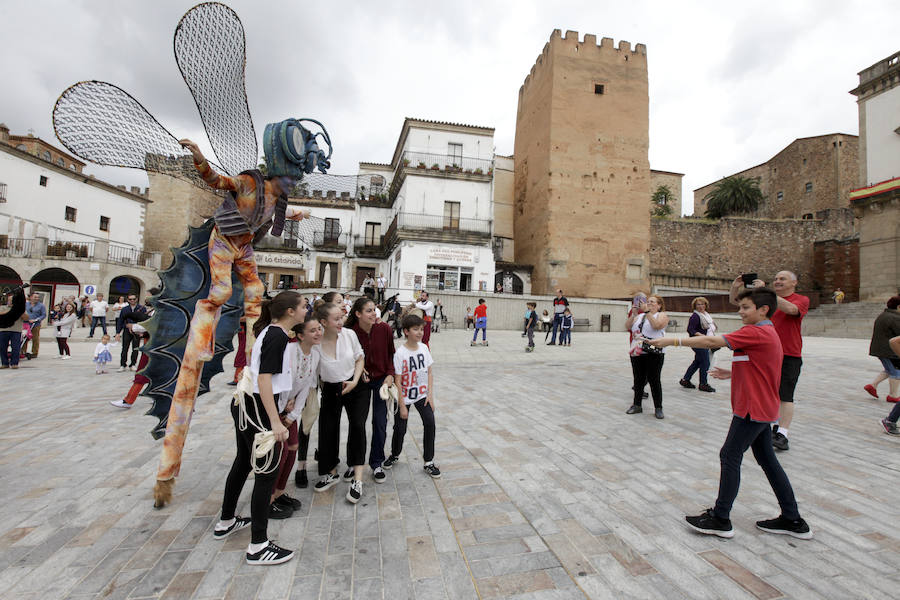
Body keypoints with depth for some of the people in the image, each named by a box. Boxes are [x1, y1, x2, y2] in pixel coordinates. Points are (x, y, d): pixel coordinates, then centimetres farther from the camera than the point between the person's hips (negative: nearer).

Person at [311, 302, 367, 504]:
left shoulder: (349, 334, -13)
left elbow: (360, 358, 0)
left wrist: (354, 381, -11)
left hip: (355, 387, 0)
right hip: (330, 390, 0)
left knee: (358, 426, -14)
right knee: (327, 430, 3)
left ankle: (357, 479, -7)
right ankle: (331, 473, 29)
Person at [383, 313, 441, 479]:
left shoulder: (424, 348, -4)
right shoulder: (400, 353, -17)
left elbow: (429, 372, 3)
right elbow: (398, 381, -14)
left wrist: (430, 395, -4)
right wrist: (402, 406, -13)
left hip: (422, 394, 3)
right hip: (404, 397, -3)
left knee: (430, 422, -12)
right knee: (400, 428, 7)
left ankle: (429, 462, 5)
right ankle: (395, 455, 39)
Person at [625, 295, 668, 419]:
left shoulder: (662, 315, 4)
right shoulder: (640, 316, 19)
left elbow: (656, 325, -17)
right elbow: (628, 326, 7)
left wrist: (648, 311, -14)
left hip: (654, 353, -5)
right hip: (637, 353, 5)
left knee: (654, 380, -2)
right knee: (638, 379, 9)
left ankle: (658, 408, 9)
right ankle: (637, 405, 19)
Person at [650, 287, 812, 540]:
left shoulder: (756, 332, -18)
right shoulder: (768, 333, 14)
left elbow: (712, 342, -25)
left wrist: (673, 341, -23)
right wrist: (733, 374, 13)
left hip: (753, 409, -10)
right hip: (762, 408, 10)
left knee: (730, 456, -3)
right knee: (767, 460, 17)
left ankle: (720, 519, 5)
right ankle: (793, 520, 26)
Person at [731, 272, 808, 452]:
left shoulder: (802, 300, 0)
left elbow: (790, 309, -23)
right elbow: (736, 302, 10)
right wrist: (735, 287, -10)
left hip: (789, 356, -4)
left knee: (785, 395, -7)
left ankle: (782, 434, -7)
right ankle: (775, 426, 23)